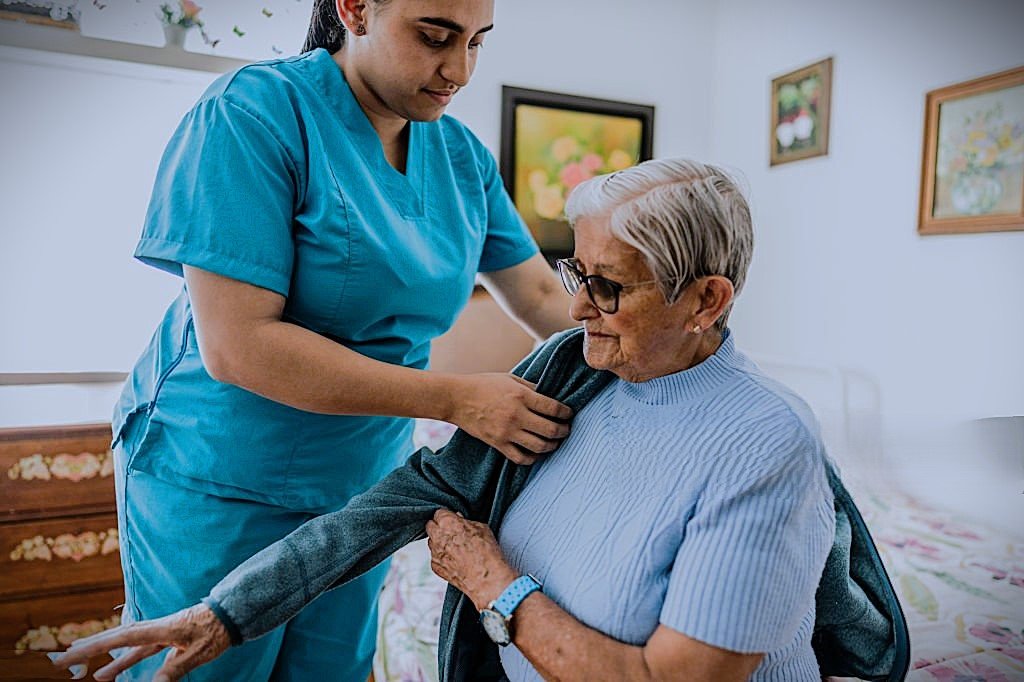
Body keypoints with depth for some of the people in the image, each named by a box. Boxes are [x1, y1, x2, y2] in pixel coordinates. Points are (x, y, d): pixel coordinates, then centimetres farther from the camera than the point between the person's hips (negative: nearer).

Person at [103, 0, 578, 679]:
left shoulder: (462, 154, 0)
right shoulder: (255, 112, -19)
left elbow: (541, 294, 6)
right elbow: (236, 345, -26)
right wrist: (457, 400, -27)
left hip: (362, 486, 6)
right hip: (220, 489, -5)